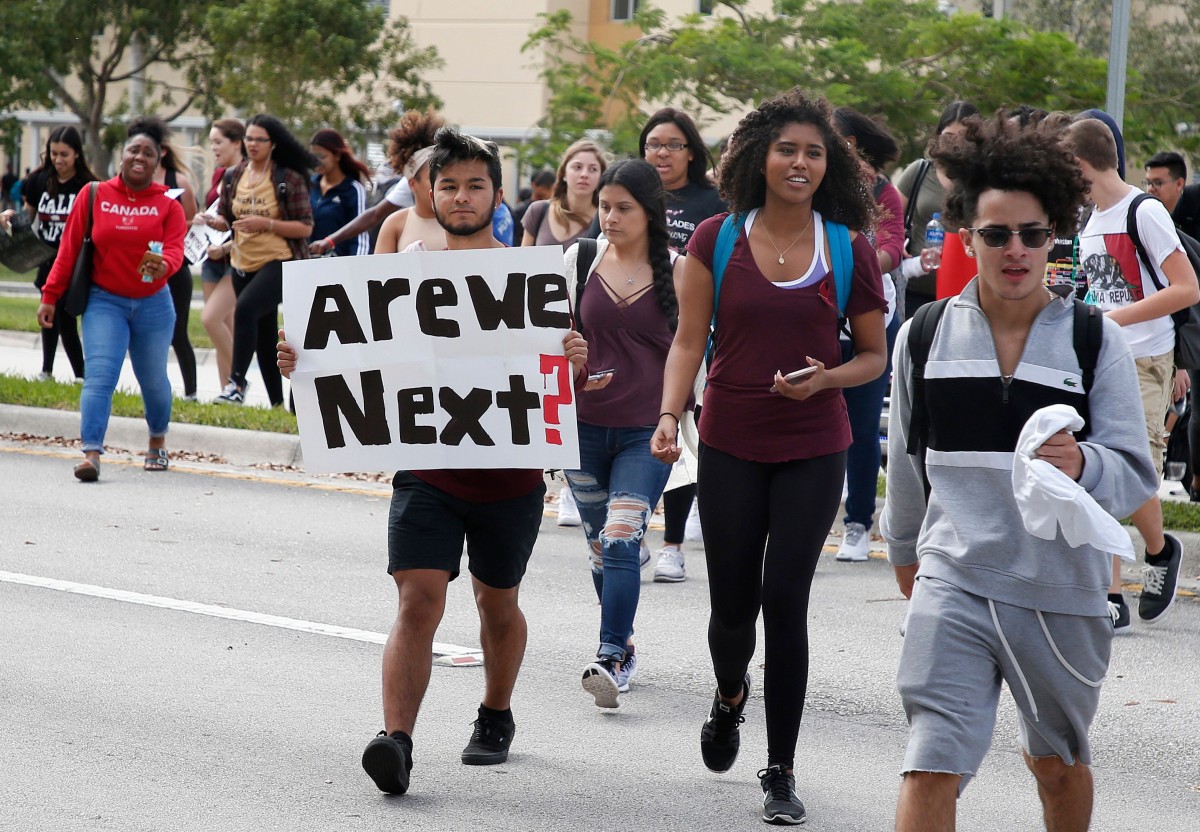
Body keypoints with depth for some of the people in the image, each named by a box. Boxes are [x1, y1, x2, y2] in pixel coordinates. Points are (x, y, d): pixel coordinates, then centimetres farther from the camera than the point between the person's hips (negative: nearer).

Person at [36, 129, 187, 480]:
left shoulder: (168, 205, -1)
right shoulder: (94, 196, -1)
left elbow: (175, 250, -14)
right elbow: (69, 248, 1)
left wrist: (163, 265, -37)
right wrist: (50, 296, -2)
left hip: (153, 304, 1)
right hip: (105, 301, -1)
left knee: (153, 379, 11)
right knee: (99, 375, -16)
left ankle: (158, 439, 38)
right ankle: (91, 453, -24)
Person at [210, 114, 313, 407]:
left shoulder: (290, 179, -7)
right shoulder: (234, 177, 8)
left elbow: (305, 227, -9)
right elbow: (225, 218, 17)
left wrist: (266, 223, -20)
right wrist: (217, 222, -7)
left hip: (280, 262, -6)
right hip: (244, 265, 6)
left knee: (245, 308, -31)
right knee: (264, 337, 12)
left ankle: (236, 382, -27)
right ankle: (277, 403, 22)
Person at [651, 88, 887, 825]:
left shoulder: (849, 251, -1)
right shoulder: (718, 239, -1)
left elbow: (874, 355, 7)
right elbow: (689, 340, 1)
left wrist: (826, 377, -13)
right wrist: (670, 415, -14)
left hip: (814, 450, -1)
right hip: (731, 446, 1)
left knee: (784, 596, -8)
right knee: (732, 603, 5)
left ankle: (781, 772, 3)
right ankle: (730, 695, 42)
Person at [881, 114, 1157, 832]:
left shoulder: (1097, 342, -3)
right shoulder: (924, 337, 3)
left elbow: (1135, 477, -8)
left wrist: (1081, 465, -30)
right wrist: (904, 548, 30)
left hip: (1063, 588, 0)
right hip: (954, 581, 0)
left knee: (1059, 765, 18)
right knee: (931, 771, -12)